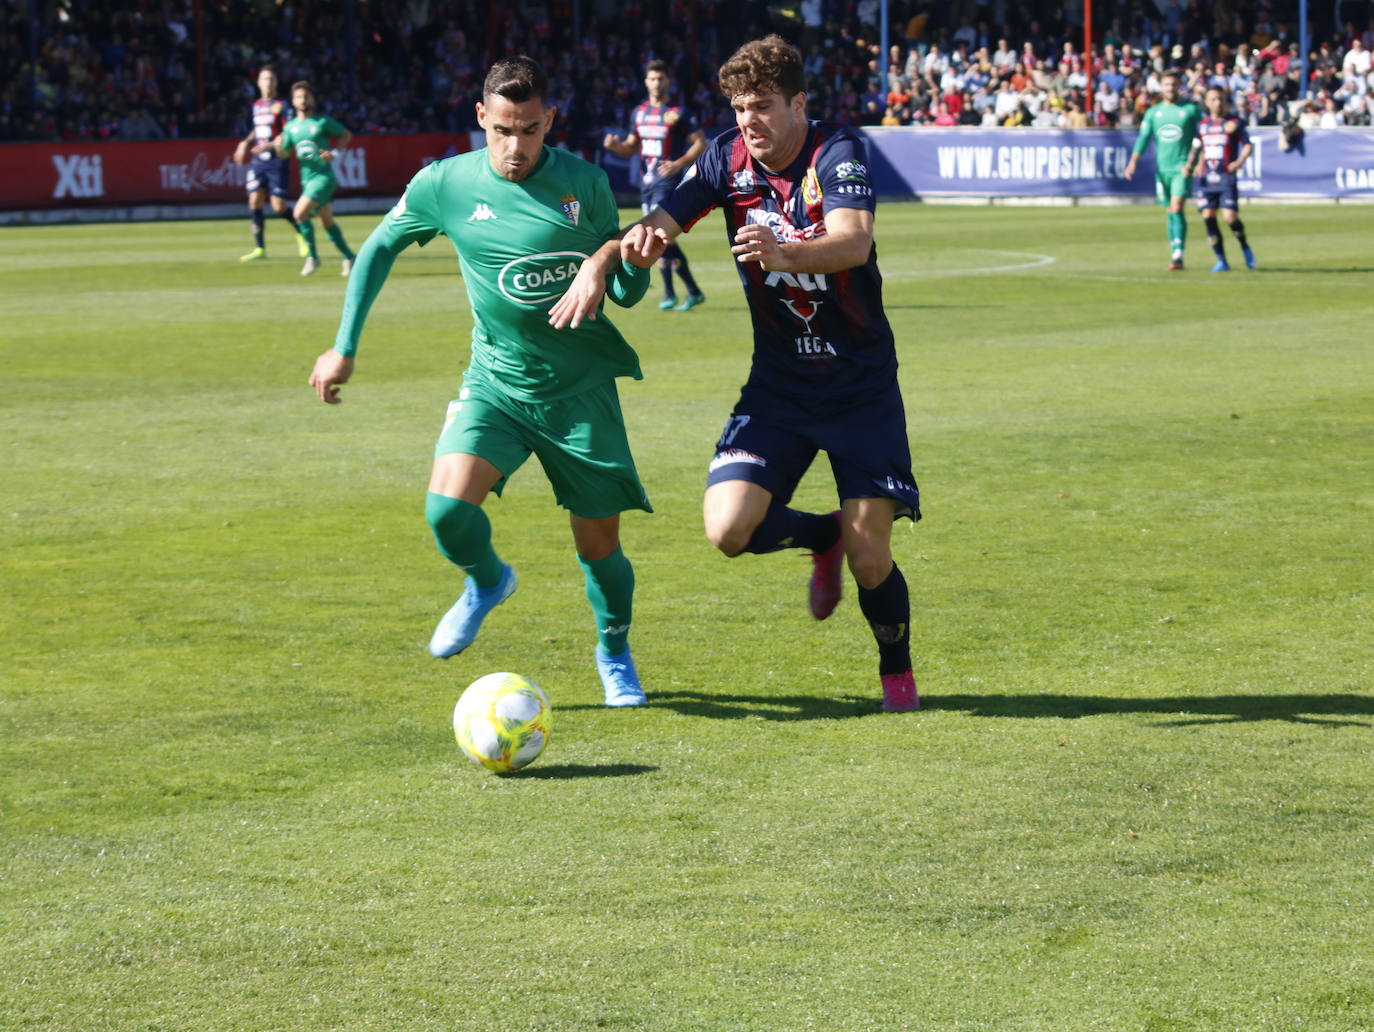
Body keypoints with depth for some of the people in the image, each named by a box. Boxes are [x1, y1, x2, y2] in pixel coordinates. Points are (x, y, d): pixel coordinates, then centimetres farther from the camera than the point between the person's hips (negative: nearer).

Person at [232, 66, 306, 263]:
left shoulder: (281, 106, -5)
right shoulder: (257, 105, 12)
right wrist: (246, 143, 15)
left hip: (277, 160, -5)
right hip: (258, 160, 5)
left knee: (279, 206, -7)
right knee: (255, 202, -4)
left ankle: (301, 233, 20)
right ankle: (259, 248, 3)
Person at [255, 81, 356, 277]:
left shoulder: (322, 122, -7)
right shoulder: (290, 126, 9)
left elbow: (346, 135, 4)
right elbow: (283, 153, 14)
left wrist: (335, 152, -11)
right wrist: (276, 146, -8)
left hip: (324, 176, -6)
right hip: (306, 178, 6)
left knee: (300, 213, -19)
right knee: (327, 221, 11)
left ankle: (312, 256, -6)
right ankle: (348, 257, 24)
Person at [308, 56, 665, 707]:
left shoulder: (585, 183, -8)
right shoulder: (446, 185, -8)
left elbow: (623, 292, 1)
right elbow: (379, 249, 9)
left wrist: (637, 264, -23)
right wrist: (344, 347, 7)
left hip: (581, 389, 0)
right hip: (495, 380, 0)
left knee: (599, 544, 4)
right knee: (448, 506, -23)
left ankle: (614, 655, 34)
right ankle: (486, 582, 12)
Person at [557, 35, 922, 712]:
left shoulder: (838, 153, -15)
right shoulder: (730, 157, -2)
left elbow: (854, 242, -33)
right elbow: (665, 221, -3)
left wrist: (786, 255, -52)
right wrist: (641, 236, -27)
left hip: (863, 385, -4)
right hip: (778, 383, 4)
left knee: (869, 556, -10)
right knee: (729, 528, -16)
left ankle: (896, 671, 21)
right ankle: (822, 536, 18)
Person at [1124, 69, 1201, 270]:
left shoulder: (1190, 109, 1)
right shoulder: (1153, 113, 10)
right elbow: (1143, 138, 6)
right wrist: (1133, 161, -7)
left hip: (1182, 167, -4)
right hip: (1162, 168, 4)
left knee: (1177, 208, -16)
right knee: (1171, 212, 9)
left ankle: (1178, 256, -21)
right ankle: (1174, 252, 18)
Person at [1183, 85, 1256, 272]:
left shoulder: (1234, 123, 0)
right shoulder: (1202, 125, 12)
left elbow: (1248, 145, 1)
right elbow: (1196, 148, 21)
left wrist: (1240, 161, -16)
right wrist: (1190, 165, 3)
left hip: (1226, 177, -4)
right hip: (1206, 178, 4)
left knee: (1230, 217, -14)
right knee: (1208, 217, -5)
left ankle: (1245, 248, 14)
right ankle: (1221, 261, 4)